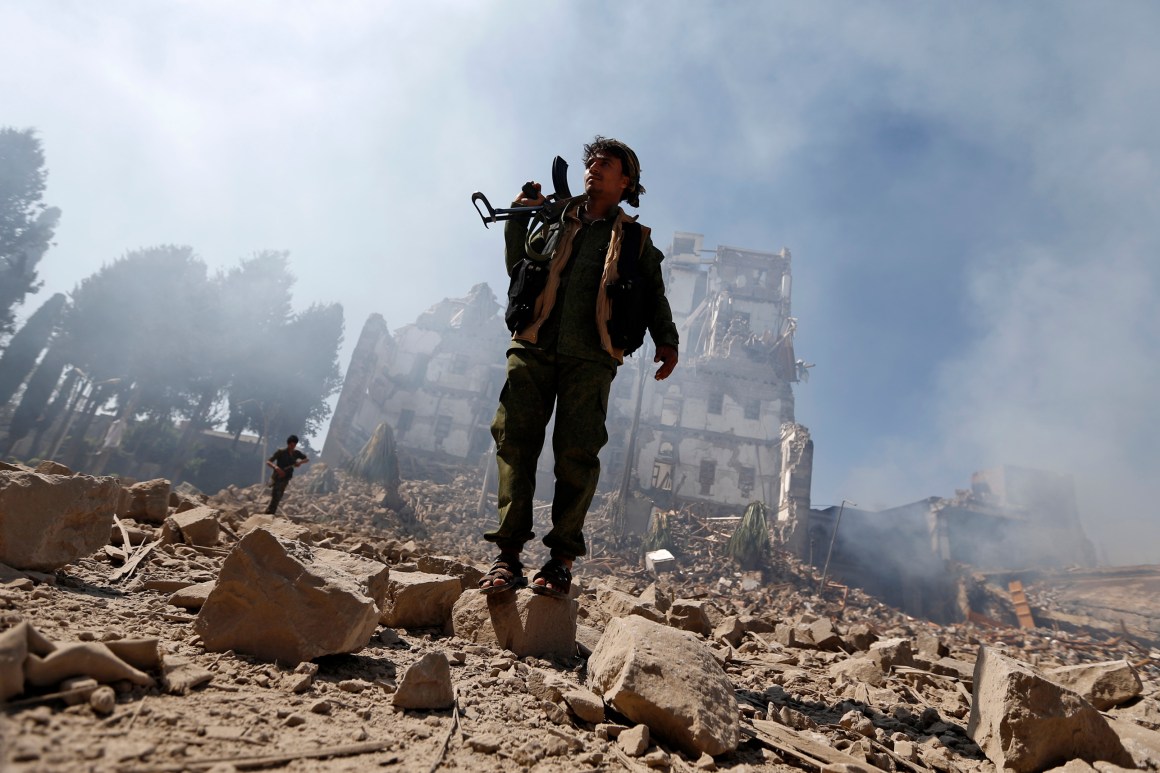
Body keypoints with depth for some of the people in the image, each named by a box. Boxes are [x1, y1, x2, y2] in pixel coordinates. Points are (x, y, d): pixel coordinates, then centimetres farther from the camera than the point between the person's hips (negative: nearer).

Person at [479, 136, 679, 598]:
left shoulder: (636, 239, 21)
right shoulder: (555, 222, 26)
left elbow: (655, 296, 16)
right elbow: (518, 267, 23)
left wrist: (666, 341, 0)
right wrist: (518, 218, 13)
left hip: (590, 357, -1)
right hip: (533, 348, 2)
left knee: (577, 453, -9)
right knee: (515, 442, -9)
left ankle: (562, 559, -1)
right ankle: (508, 554, -5)